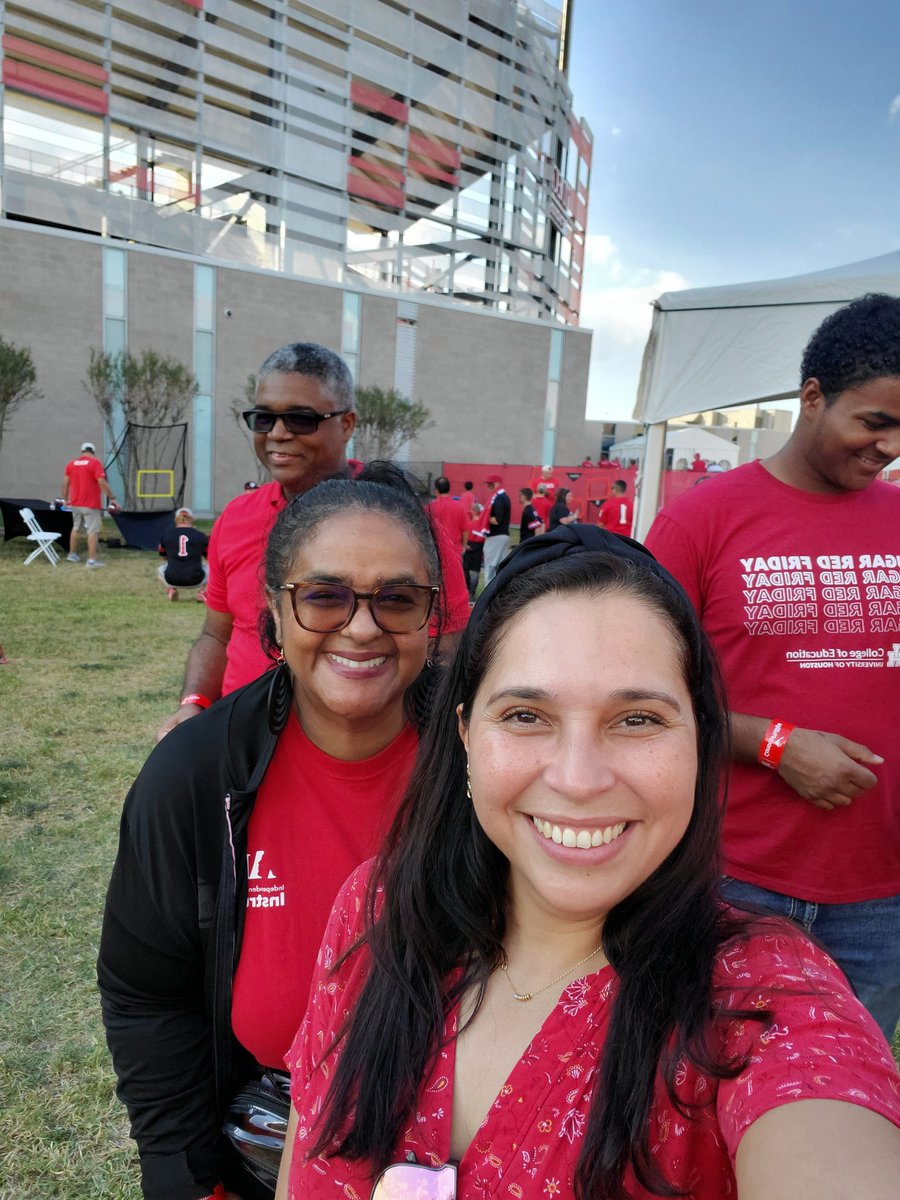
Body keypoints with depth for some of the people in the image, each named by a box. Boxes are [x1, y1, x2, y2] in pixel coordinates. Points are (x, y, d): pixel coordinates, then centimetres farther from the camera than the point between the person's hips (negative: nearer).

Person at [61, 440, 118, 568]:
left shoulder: (71, 463, 9)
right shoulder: (95, 462, -8)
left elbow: (65, 483, 9)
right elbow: (102, 482, -17)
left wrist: (65, 499, 21)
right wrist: (112, 498, -14)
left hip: (75, 503, 6)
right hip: (91, 504, -6)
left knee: (76, 528, 21)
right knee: (93, 531, -5)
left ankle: (72, 554, 31)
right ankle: (92, 560, -9)